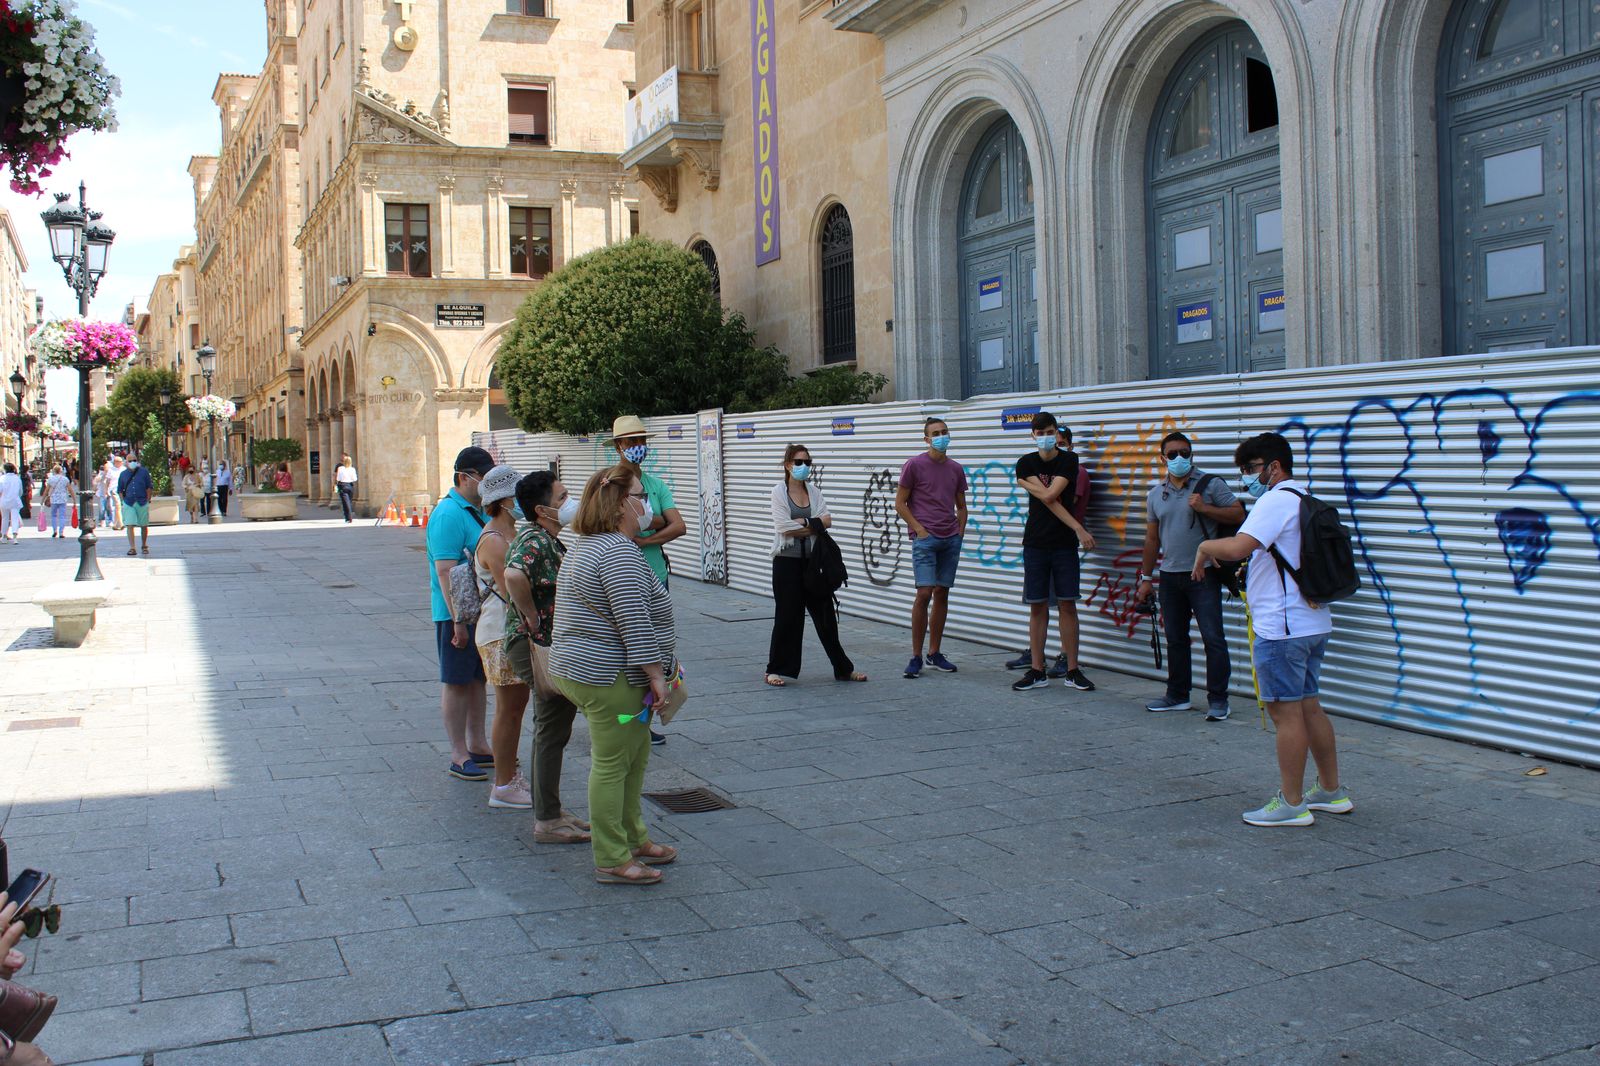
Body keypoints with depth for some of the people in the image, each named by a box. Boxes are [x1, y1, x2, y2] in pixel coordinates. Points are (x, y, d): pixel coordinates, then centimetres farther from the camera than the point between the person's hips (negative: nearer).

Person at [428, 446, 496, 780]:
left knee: (478, 678, 15)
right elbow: (445, 570, -22)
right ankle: (459, 756, 8)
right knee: (456, 682, 1)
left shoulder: (482, 510, 12)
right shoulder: (448, 514, -17)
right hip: (457, 613, -9)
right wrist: (458, 620, -24)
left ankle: (477, 746, 26)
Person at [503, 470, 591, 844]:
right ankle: (547, 821, 7)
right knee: (551, 733, -2)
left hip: (553, 646, 10)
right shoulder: (535, 542, -21)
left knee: (550, 731, 18)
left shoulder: (547, 540, 12)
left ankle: (550, 809, 29)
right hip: (541, 646, -10)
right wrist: (533, 617, -27)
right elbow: (514, 575, -41)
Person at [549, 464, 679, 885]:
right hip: (610, 679, -11)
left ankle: (633, 839, 30)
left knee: (635, 758, 19)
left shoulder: (587, 545, 16)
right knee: (613, 765, -3)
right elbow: (634, 622, -24)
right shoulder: (620, 552, -20)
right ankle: (612, 861, 5)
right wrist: (656, 674, -20)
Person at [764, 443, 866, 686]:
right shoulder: (779, 492, -3)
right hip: (788, 561, -4)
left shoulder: (815, 492, 10)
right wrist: (814, 523, -7)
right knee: (787, 616, -1)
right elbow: (784, 527, -14)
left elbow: (826, 522, -3)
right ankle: (776, 670, 12)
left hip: (814, 560, 4)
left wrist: (799, 523, -14)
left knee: (825, 613, 8)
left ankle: (843, 668, 15)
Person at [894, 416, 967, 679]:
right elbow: (900, 503, -1)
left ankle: (934, 654, 15)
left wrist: (960, 533, 8)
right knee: (924, 593, -12)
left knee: (942, 594, 7)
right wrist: (919, 529, -10)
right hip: (925, 538, -5)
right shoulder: (914, 465, -2)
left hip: (951, 539, 5)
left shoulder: (955, 469, 13)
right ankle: (915, 657, -5)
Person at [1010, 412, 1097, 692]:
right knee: (1037, 606, 3)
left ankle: (1072, 669, 8)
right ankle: (1037, 671, 9)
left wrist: (1026, 483, 0)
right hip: (1036, 543, 1)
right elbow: (1049, 500, -9)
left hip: (1064, 543, -1)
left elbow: (1050, 494, -15)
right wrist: (1079, 529, -14)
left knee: (1067, 605, 1)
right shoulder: (1026, 463, 1)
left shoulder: (1069, 461, -2)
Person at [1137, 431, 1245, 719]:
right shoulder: (1155, 494, 12)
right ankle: (1177, 696, 22)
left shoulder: (1210, 484, -2)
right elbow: (1152, 539, 16)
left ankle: (1217, 700, -1)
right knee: (1175, 639, 12)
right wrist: (1146, 578, 15)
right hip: (1170, 576, 5)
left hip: (1203, 574, -5)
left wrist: (1204, 508, -19)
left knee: (1213, 638, -7)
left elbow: (1238, 514, -7)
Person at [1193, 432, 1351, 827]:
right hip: (1313, 622, 10)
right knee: (1307, 706, 17)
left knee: (1285, 710, -3)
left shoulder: (1276, 500, -14)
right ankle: (1332, 791, 26)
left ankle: (1291, 804, 3)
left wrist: (1204, 548, -9)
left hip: (1282, 626, -10)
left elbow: (1237, 547, -27)